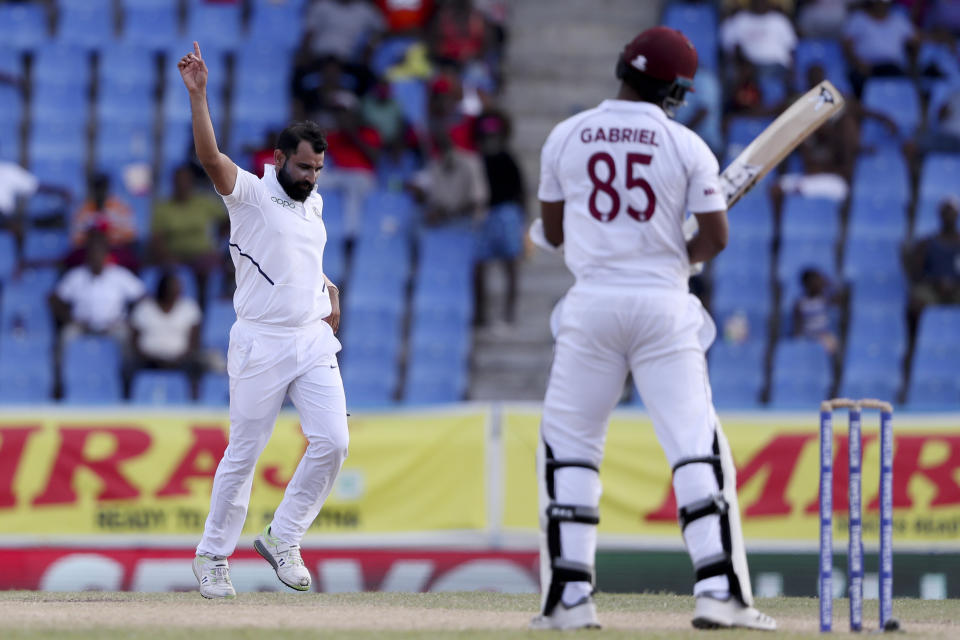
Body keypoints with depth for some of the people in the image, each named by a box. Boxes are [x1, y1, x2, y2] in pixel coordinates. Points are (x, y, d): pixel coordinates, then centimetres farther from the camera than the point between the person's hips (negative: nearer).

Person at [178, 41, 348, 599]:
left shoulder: (313, 202, 14)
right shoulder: (250, 194, -7)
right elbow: (211, 159, -26)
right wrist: (197, 95, -37)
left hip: (315, 340, 6)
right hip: (261, 344, -6)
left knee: (332, 441, -8)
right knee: (243, 454, 0)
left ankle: (282, 538, 7)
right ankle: (213, 555, 13)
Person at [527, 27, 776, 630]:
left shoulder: (566, 137, 3)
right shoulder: (687, 146, -2)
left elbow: (552, 233, 11)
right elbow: (716, 238, -2)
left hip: (592, 306, 1)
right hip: (663, 307, -1)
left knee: (568, 447, 11)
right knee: (697, 449, -1)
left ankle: (570, 597, 5)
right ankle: (719, 591, -12)